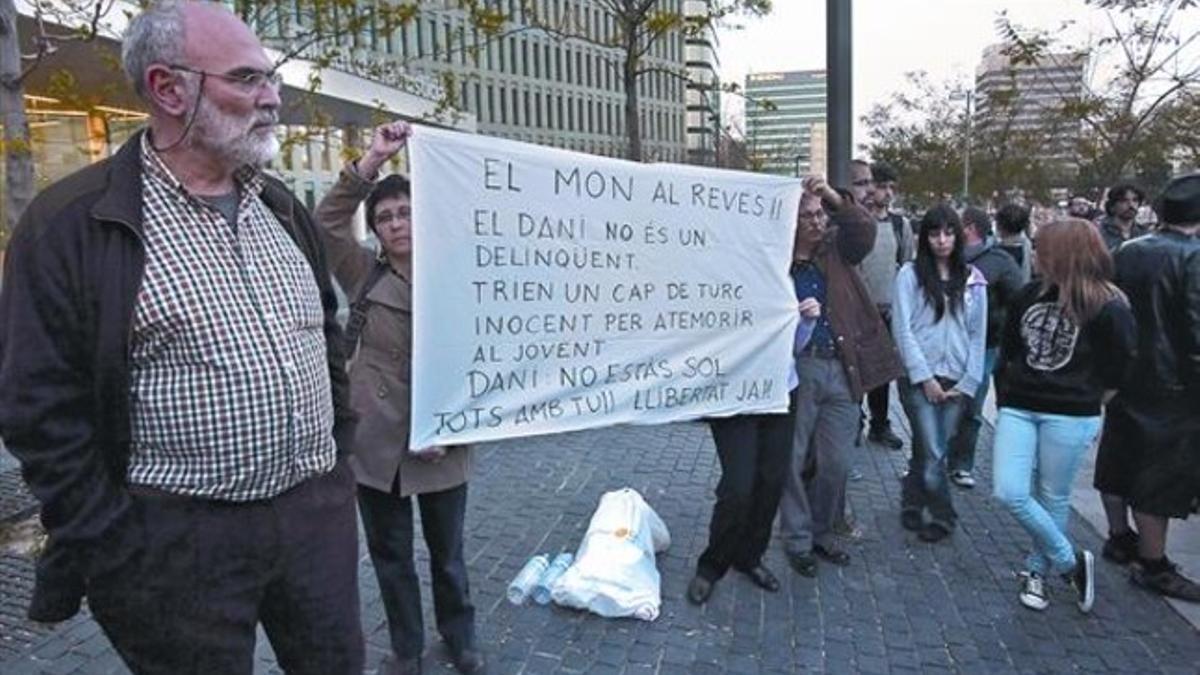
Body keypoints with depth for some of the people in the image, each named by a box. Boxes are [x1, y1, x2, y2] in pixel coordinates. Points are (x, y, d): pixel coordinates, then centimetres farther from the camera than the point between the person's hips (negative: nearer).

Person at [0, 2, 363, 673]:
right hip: (180, 543, -5)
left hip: (321, 516, 5)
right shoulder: (72, 225, -9)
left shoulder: (283, 208, 9)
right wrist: (117, 558, -10)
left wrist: (338, 460, 12)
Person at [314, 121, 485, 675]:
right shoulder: (364, 276, 0)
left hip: (442, 448, -1)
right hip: (376, 445, 1)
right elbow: (327, 223, -13)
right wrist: (372, 161, -18)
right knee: (391, 557, 16)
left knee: (447, 555, 17)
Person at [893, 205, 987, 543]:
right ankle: (943, 516, 15)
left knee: (930, 450, 8)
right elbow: (902, 328, -5)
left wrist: (968, 383, 0)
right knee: (933, 454, -4)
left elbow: (978, 335, 8)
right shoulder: (910, 274, -1)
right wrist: (925, 377, -9)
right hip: (919, 377, -3)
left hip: (956, 380, 3)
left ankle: (912, 505, 27)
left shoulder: (973, 280, 9)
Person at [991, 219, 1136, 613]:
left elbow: (1118, 372, -1)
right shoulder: (1032, 295, 3)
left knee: (1052, 499, 8)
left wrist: (1083, 398, 6)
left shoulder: (1108, 309, -11)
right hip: (1018, 409, 4)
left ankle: (1037, 572, 30)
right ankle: (1071, 562, 17)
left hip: (1070, 417, -4)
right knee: (1009, 493, -4)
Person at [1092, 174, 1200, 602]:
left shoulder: (1125, 252, 5)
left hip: (1123, 378, 7)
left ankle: (1119, 538, 33)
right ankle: (1153, 564, 11)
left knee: (1119, 458, 17)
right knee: (1161, 474, 2)